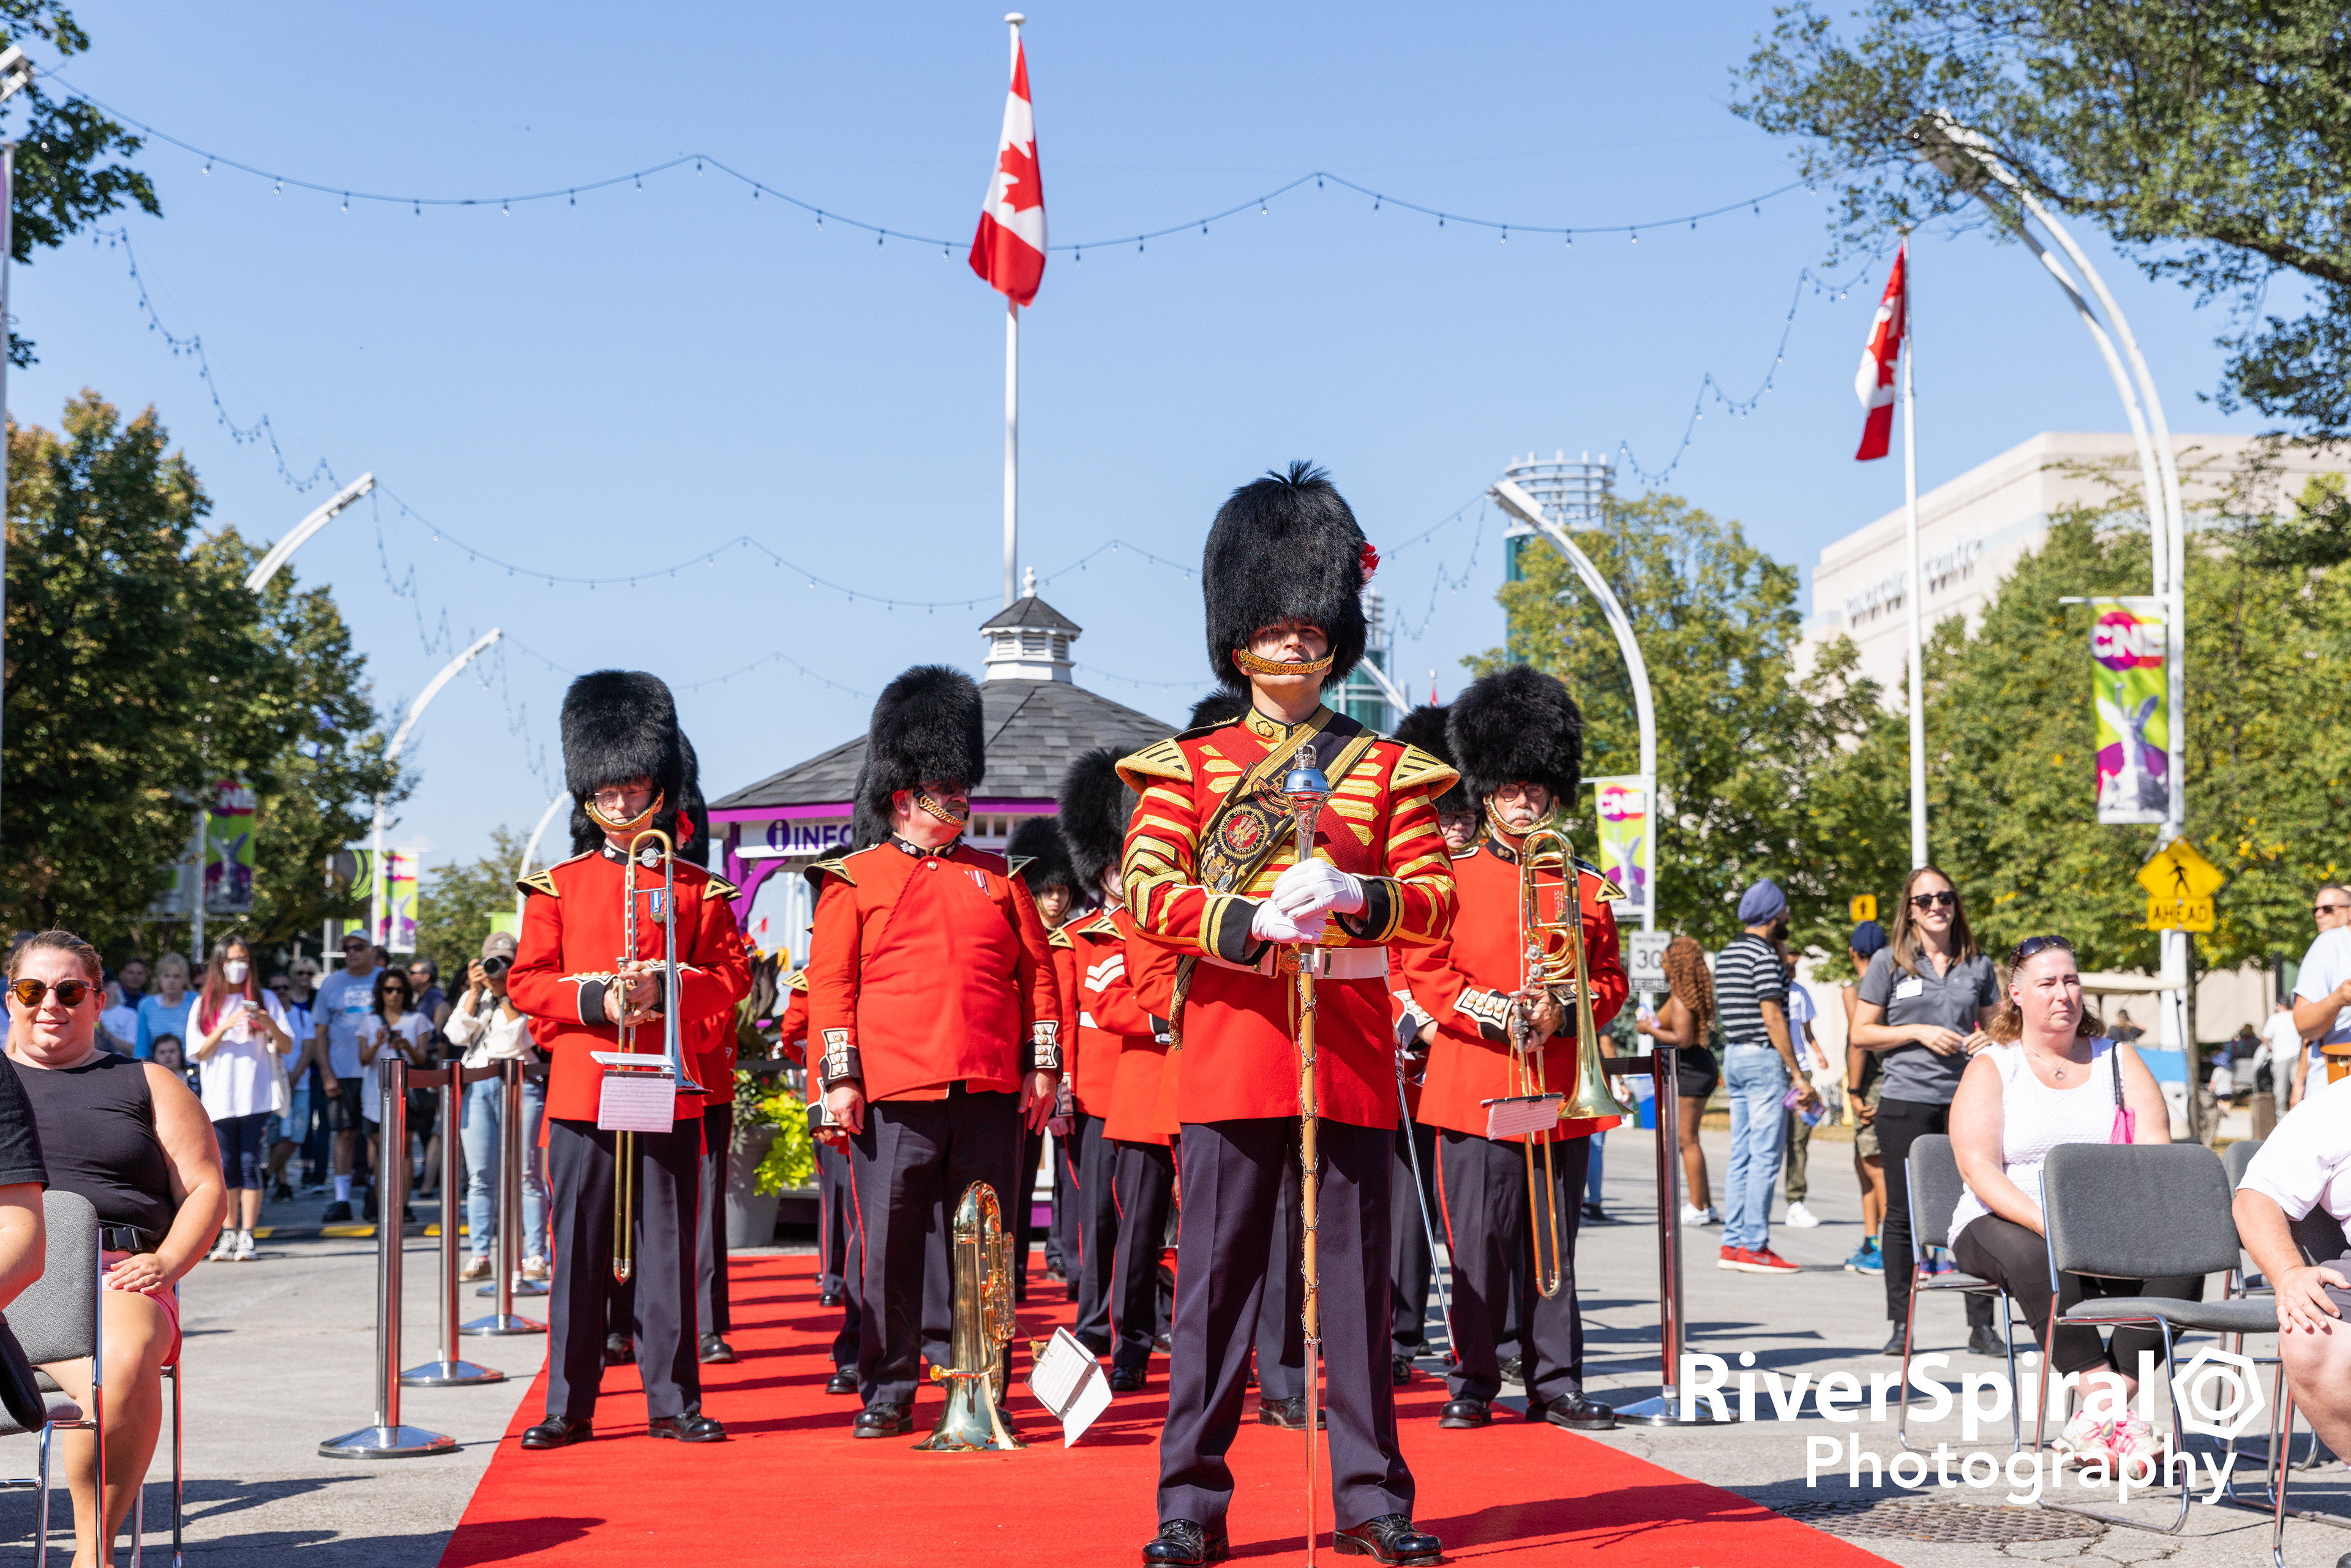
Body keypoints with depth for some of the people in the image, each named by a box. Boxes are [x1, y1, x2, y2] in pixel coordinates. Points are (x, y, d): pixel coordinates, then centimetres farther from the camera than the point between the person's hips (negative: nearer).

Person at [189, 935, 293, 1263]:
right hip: (220, 1099, 1)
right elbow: (199, 1052, 2)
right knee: (226, 1168, 1)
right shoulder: (204, 1005, 11)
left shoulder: (265, 1000, 9)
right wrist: (226, 1026, -12)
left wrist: (269, 1024, -15)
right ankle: (229, 1236, 8)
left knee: (250, 1165, -6)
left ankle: (247, 1237, -4)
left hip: (257, 1097, -1)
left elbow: (288, 1047, 4)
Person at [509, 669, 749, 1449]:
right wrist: (597, 999, -12)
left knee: (669, 1250, 3)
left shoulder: (698, 888, 9)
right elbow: (527, 982, 5)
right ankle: (568, 1406, 9)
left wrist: (664, 987, -14)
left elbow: (732, 978, 4)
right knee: (578, 1251, 2)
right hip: (582, 1089, 0)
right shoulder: (557, 887, 9)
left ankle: (674, 1401, 11)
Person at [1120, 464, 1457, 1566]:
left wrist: (1355, 894, -17)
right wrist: (1254, 923, -19)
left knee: (1356, 1276, 5)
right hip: (1230, 1050, -1)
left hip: (1349, 1052, 1)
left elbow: (1436, 896, 4)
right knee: (1216, 1277, 1)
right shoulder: (1189, 765, 9)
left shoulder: (1386, 768, 12)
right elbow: (1146, 892, -3)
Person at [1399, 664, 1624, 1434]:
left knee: (1554, 1246, 7)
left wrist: (1563, 1010, -10)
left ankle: (1557, 1384, 13)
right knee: (1478, 1246, -1)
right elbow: (1426, 972, -2)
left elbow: (1612, 979, 11)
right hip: (1477, 1088, -3)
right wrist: (1505, 1014, -15)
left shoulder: (1585, 886, 12)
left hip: (1561, 1094, 3)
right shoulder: (1450, 879, 3)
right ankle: (1472, 1385, 8)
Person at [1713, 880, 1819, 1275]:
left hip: (1733, 1056, 9)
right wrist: (1799, 1076, -16)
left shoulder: (1726, 954, 15)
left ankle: (1732, 1243, 10)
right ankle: (1754, 1246, -7)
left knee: (1741, 1157, 10)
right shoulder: (1764, 956, -12)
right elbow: (1773, 1019, -17)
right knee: (1765, 1157, -6)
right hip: (1764, 1058, -9)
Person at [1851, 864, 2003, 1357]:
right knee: (1903, 1212, 2)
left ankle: (1982, 1325, 4)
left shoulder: (1978, 966, 12)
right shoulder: (1890, 964, 4)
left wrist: (1990, 1042, -2)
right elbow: (1861, 1033, 2)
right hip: (1906, 1100, -2)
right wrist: (1919, 1032, -10)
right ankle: (1900, 1325, 10)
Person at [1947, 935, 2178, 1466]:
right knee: (2037, 1259, -38)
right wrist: (2050, 1224, -25)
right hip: (2006, 1223, -3)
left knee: (2182, 1255, -26)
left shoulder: (2118, 1059, 14)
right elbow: (1979, 1169, -10)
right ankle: (2104, 1396, -34)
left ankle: (2094, 1421, -25)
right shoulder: (1991, 1068, 4)